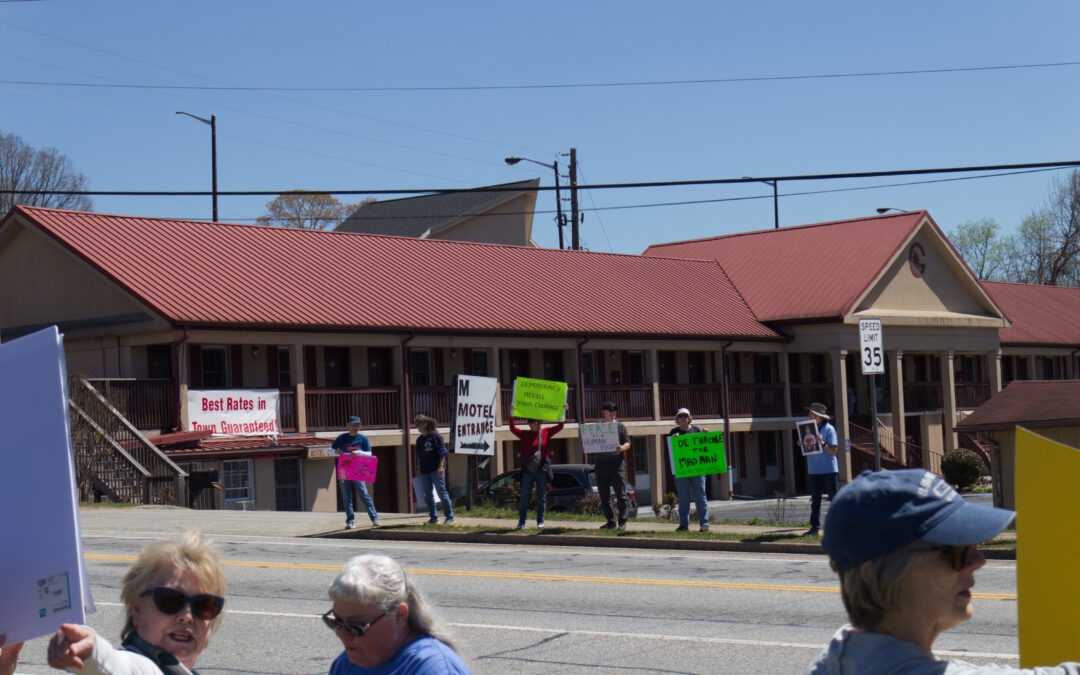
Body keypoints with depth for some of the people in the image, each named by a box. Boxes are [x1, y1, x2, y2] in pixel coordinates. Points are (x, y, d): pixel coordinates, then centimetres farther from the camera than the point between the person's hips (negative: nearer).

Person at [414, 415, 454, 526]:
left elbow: (442, 452, -8)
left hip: (436, 469, -7)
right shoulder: (419, 439, 15)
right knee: (427, 495, 6)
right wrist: (420, 471, 16)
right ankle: (433, 518, 13)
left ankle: (450, 517, -5)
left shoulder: (435, 435, -5)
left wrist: (441, 466, -16)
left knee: (442, 492, -8)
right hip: (425, 470, 7)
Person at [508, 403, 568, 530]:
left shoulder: (546, 433, 7)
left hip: (542, 470, 1)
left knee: (542, 497, 6)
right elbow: (513, 429, -8)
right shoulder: (525, 434, 3)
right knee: (524, 497, 0)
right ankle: (521, 522, 5)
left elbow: (560, 426, 6)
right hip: (528, 470, -1)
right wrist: (511, 415, -18)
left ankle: (540, 521, 15)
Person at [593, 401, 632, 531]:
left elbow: (628, 443, 3)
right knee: (604, 496, 5)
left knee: (620, 495, -5)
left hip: (617, 463, -3)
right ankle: (610, 521, 14)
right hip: (601, 464, 3)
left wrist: (622, 448, -18)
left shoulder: (620, 426, 8)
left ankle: (622, 521, 0)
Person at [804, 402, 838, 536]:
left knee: (834, 499, -3)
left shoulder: (829, 429, -6)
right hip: (814, 470, 6)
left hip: (829, 469, -6)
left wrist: (822, 443, -24)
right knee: (815, 500, 7)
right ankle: (815, 526, 11)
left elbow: (833, 451, -10)